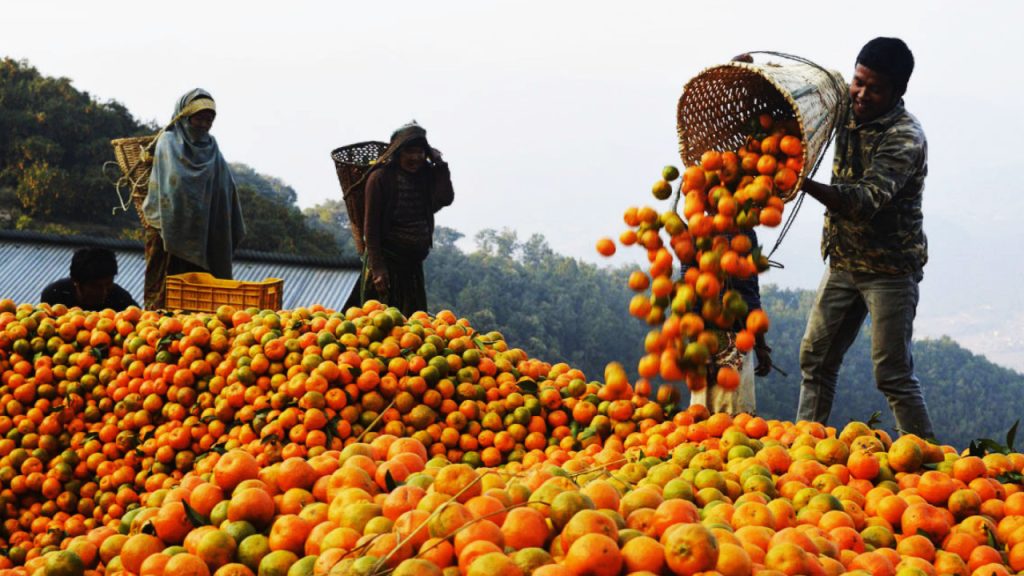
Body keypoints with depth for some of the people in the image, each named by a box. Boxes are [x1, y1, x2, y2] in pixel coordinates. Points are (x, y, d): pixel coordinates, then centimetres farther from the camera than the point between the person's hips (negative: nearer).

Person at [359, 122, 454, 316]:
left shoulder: (426, 176, 7)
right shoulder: (380, 178, -9)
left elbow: (445, 198, -10)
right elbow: (371, 226, -11)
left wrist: (440, 164, -6)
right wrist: (377, 267, -16)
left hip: (413, 263, 6)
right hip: (386, 261, -6)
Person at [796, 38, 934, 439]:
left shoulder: (905, 137, -21)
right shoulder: (846, 110, 1)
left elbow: (866, 201, -34)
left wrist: (806, 184, -49)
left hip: (890, 268, -7)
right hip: (843, 261, 7)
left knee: (893, 373, -7)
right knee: (816, 358, 9)